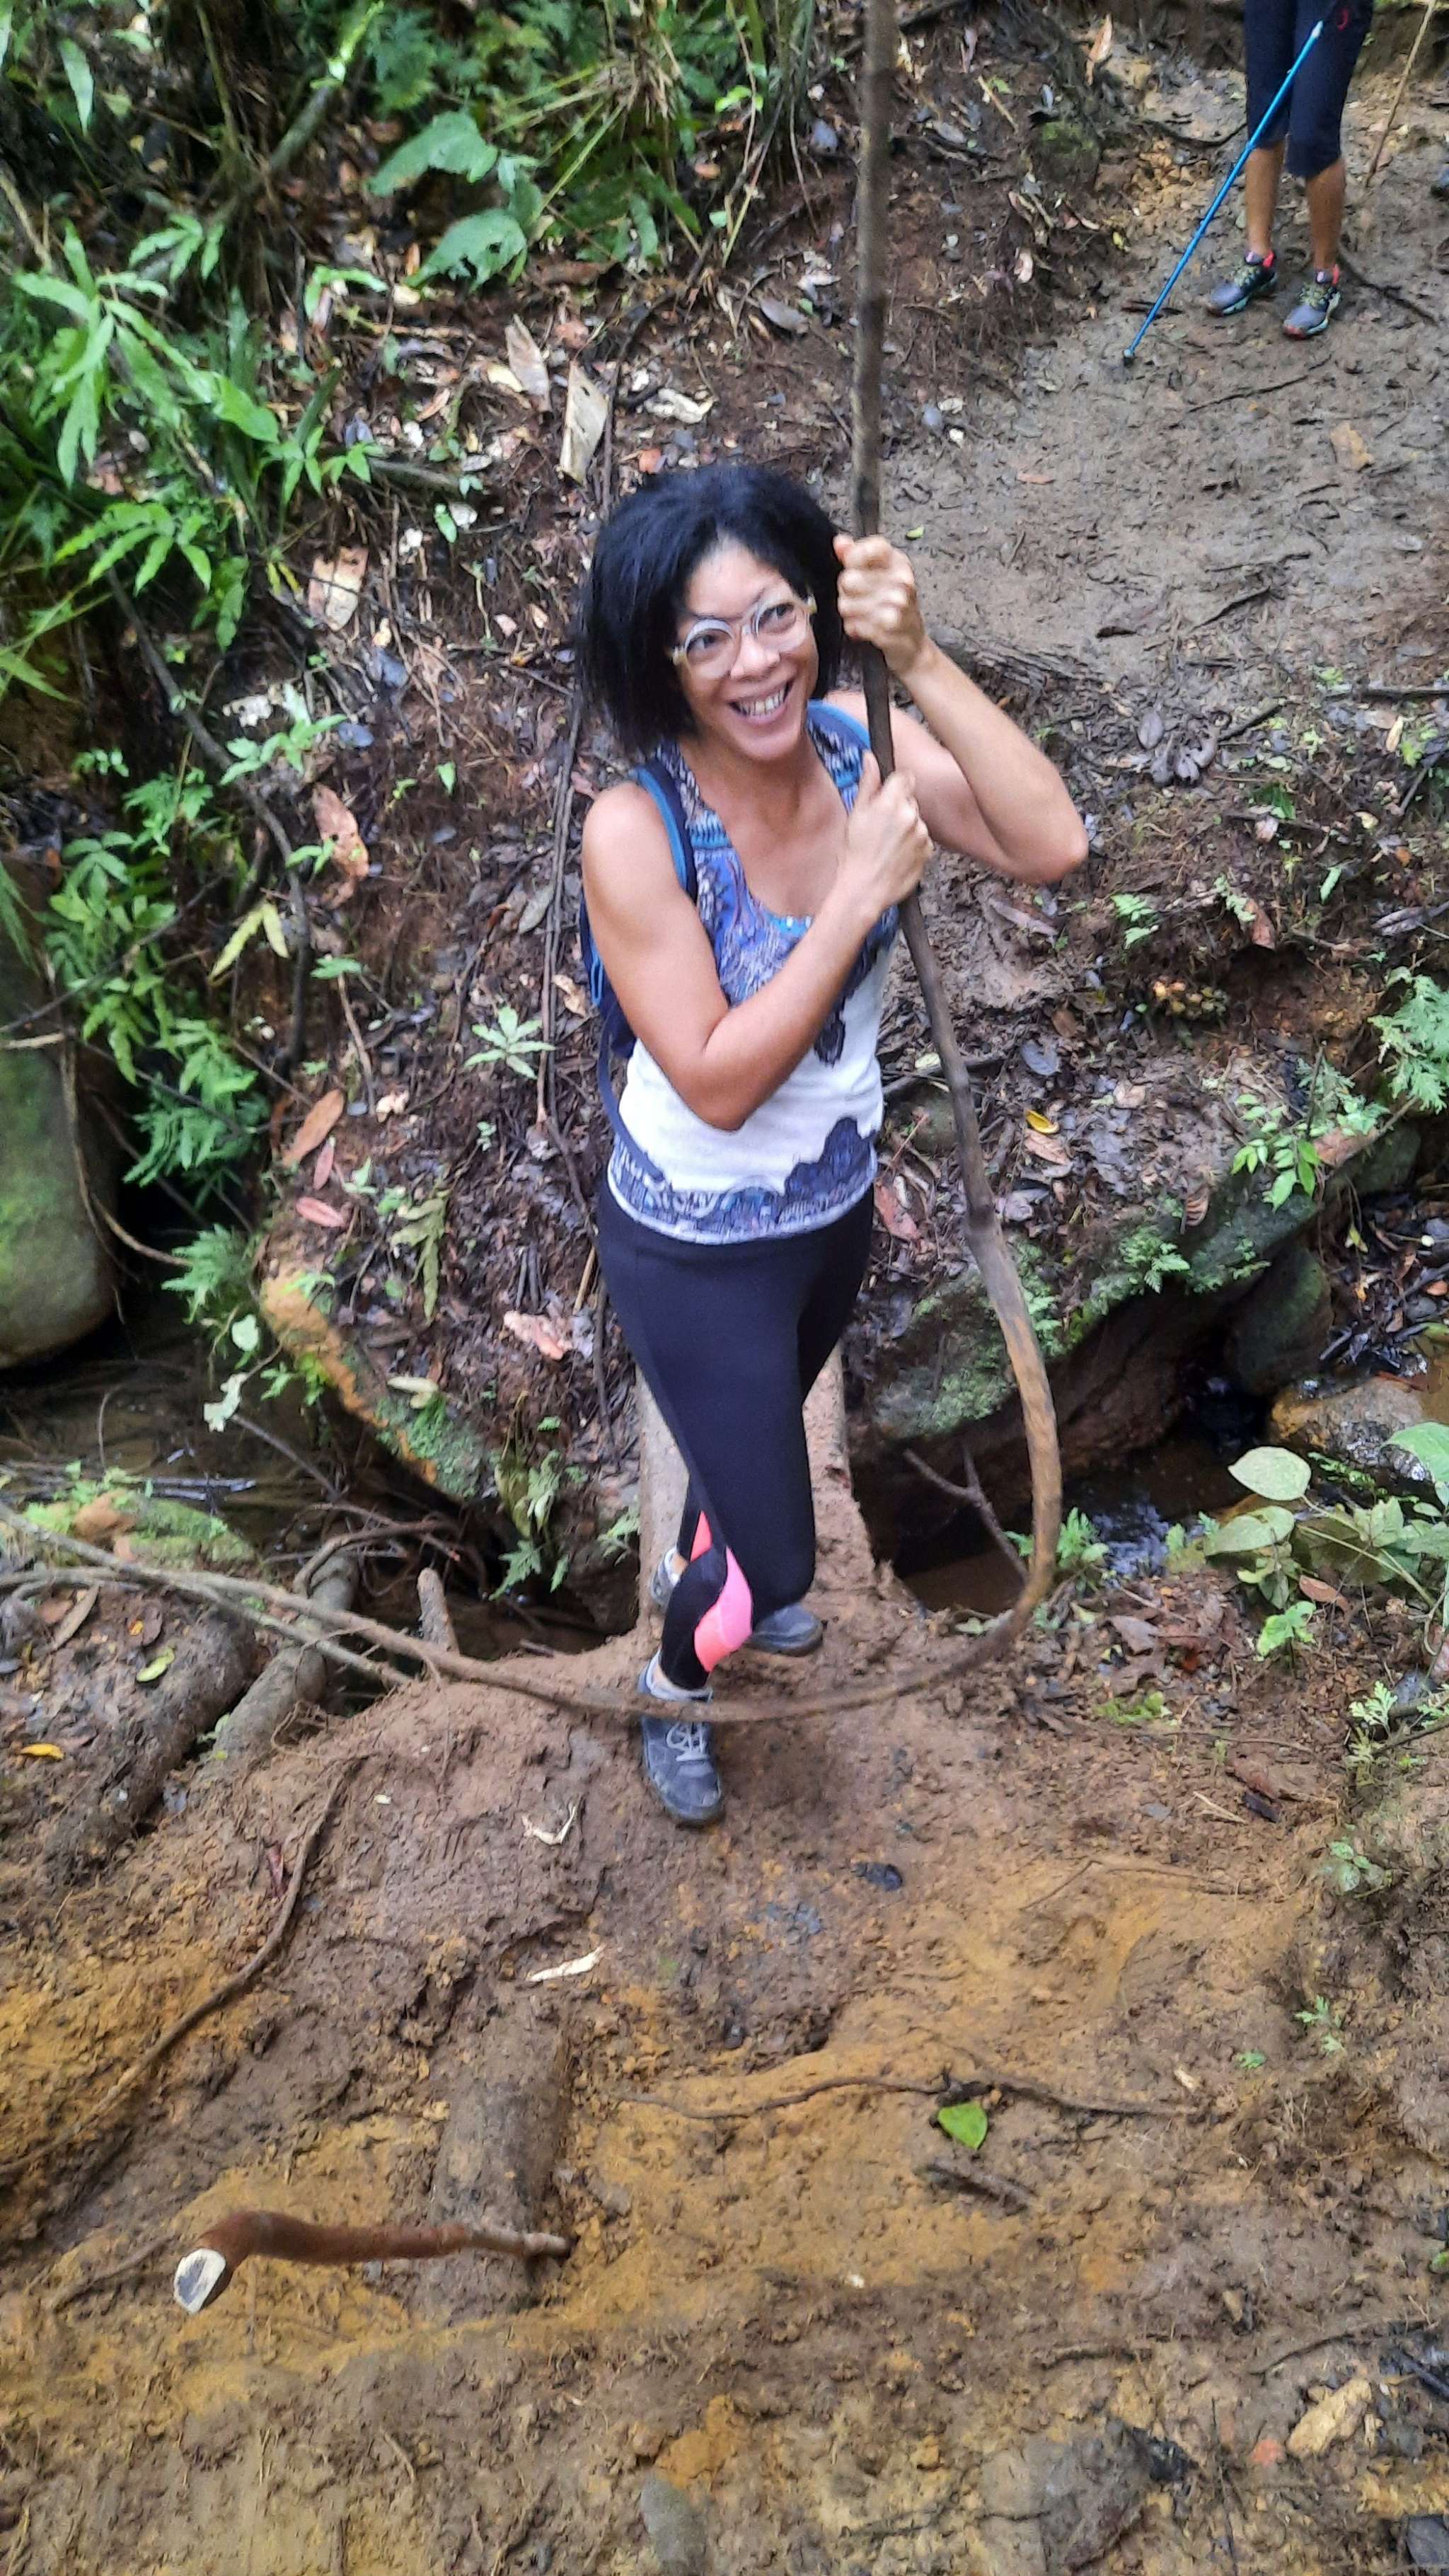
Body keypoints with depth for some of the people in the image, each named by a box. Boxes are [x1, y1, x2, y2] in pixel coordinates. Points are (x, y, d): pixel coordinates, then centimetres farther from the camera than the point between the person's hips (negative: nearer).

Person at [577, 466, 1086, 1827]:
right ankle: (676, 1679, 43)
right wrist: (859, 893, -32)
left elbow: (1051, 847, -26)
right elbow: (717, 1083, -29)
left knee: (762, 1424, 34)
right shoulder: (636, 830, -28)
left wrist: (920, 660, -33)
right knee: (774, 1560, 7)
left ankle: (698, 1569, 67)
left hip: (837, 1207, 6)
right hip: (698, 1251, -5)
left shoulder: (855, 741, -14)